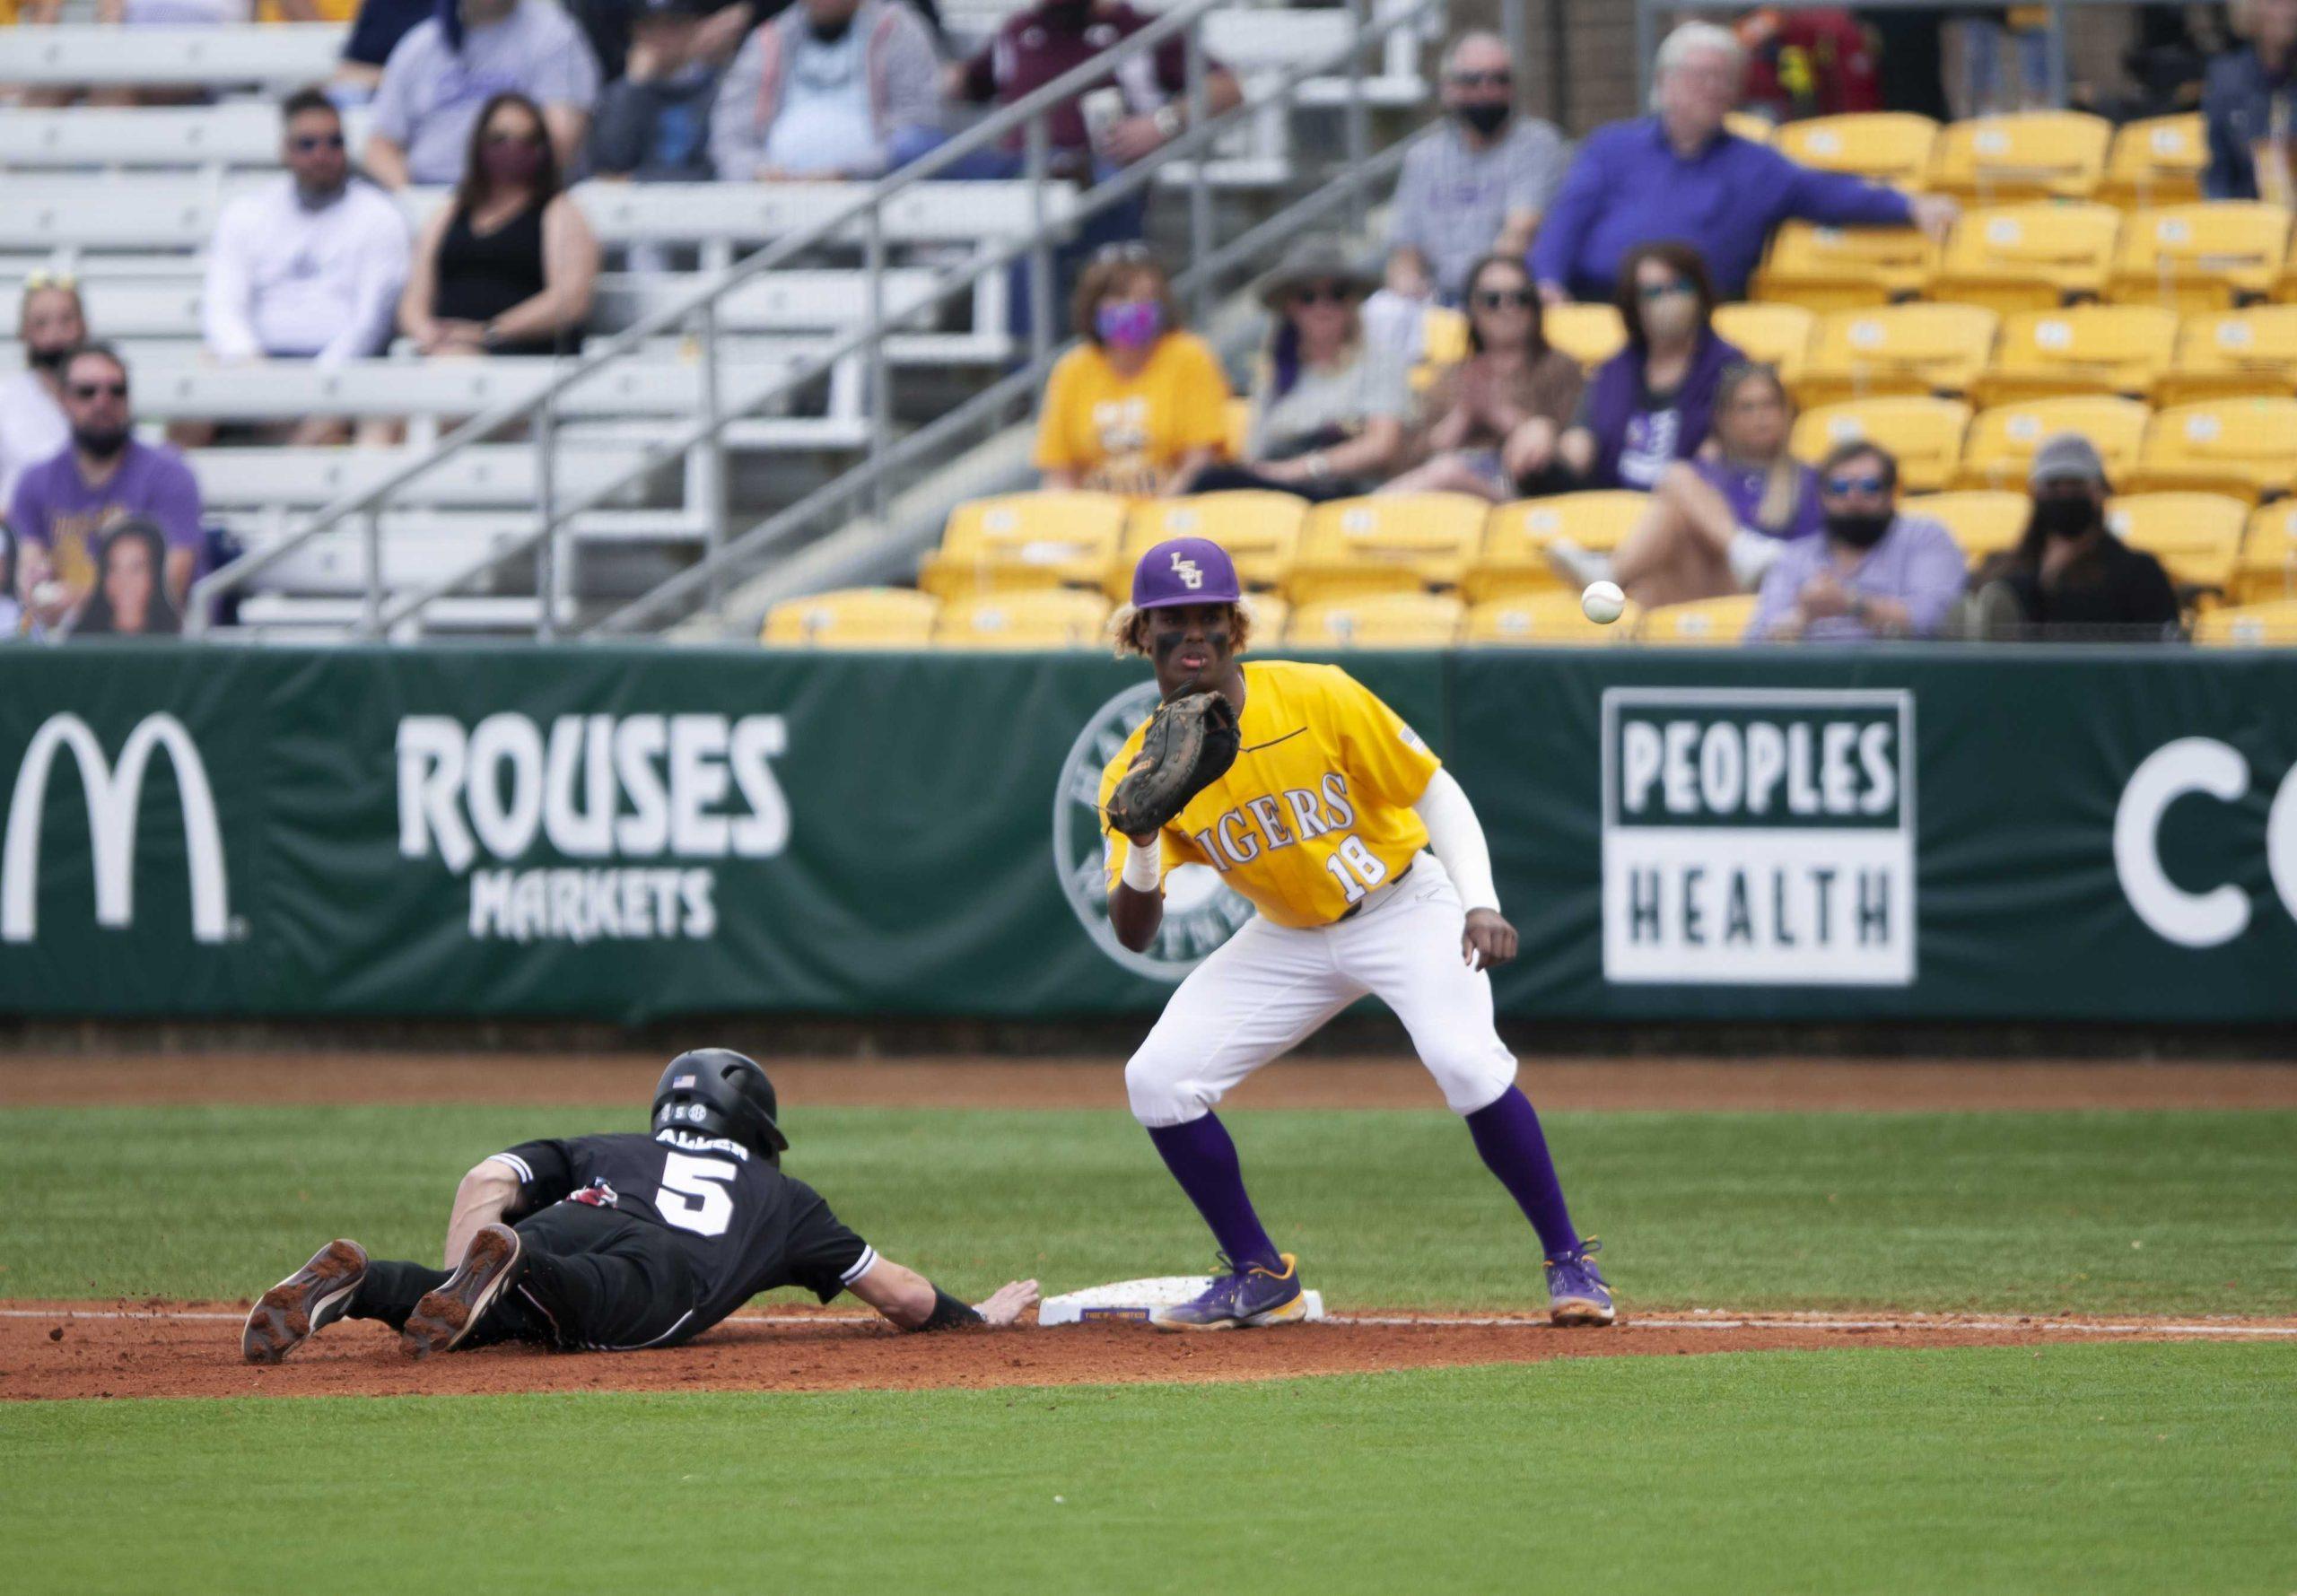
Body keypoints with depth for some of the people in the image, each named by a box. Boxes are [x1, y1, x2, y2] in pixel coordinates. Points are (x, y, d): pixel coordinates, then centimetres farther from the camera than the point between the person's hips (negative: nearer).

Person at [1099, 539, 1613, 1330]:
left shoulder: (1321, 699, -21)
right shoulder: (1140, 772, -13)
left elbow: (1436, 791, -12)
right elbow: (1134, 932, -17)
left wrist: (1480, 903, -26)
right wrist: (1144, 846, -37)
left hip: (1405, 906, -4)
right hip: (1288, 938, 4)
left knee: (1467, 1062, -28)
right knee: (1157, 1079, -9)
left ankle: (1569, 1262, -12)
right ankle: (1261, 1278, 7)